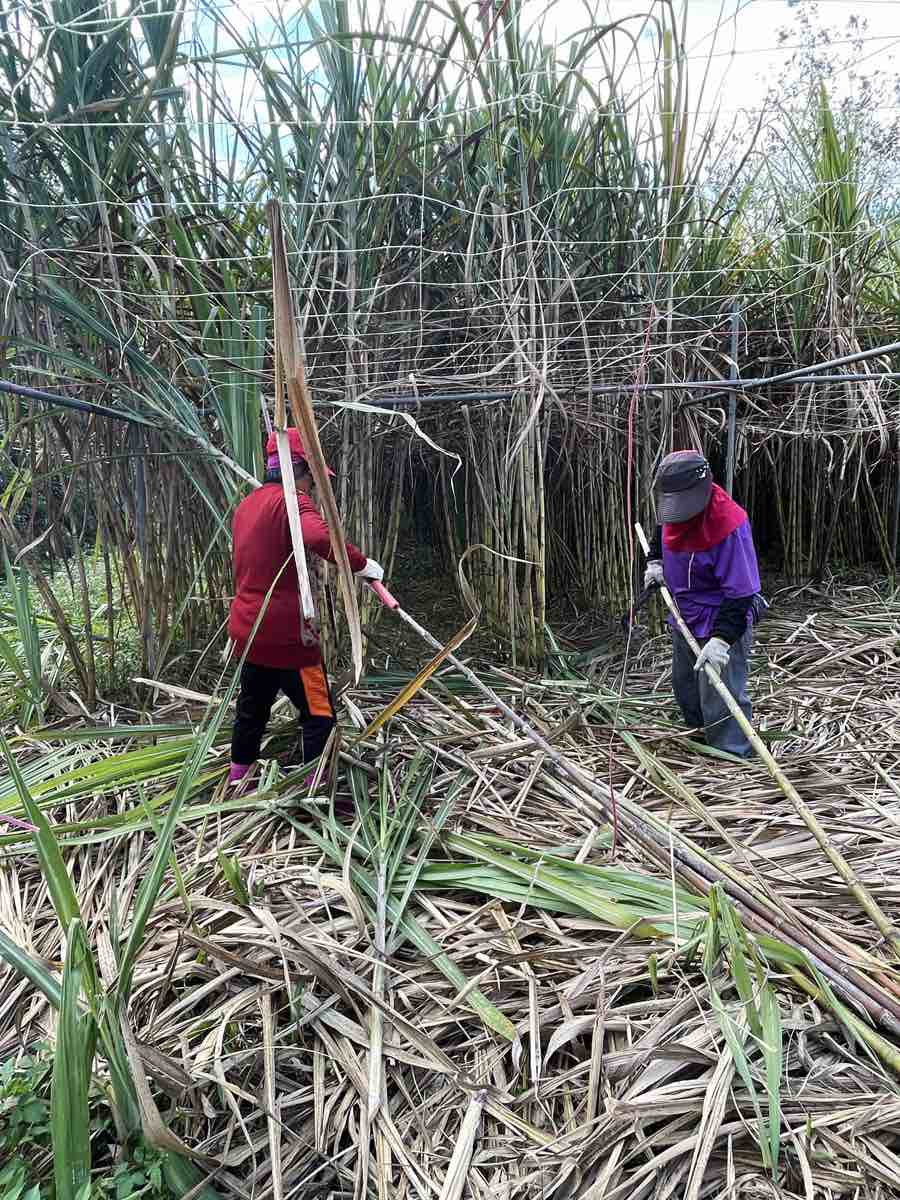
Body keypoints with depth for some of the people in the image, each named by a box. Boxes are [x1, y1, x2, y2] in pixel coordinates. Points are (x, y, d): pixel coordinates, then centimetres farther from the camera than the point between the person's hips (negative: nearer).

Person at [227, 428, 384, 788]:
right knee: (319, 715, 2)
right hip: (286, 635, -9)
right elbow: (319, 538, -36)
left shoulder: (246, 505, 13)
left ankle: (236, 783, 36)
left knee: (251, 711, 23)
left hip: (247, 631, 9)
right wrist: (362, 564, -26)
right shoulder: (292, 501, -14)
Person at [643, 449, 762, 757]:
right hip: (685, 620, 9)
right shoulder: (678, 506, -7)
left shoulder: (728, 524, -31)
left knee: (721, 700, -8)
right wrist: (655, 560, 7)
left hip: (722, 621, -9)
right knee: (684, 687, 25)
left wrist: (721, 638, -37)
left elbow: (740, 592, -31)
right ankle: (702, 737, 48)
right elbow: (663, 528, 21)